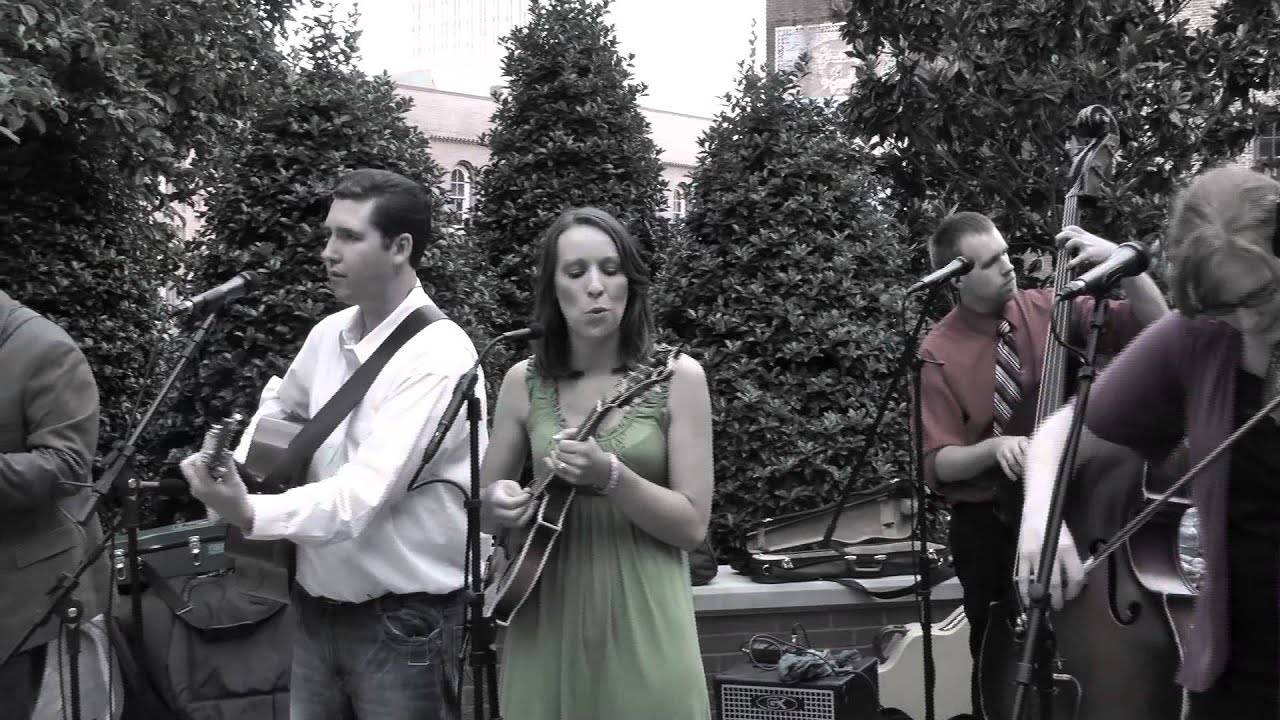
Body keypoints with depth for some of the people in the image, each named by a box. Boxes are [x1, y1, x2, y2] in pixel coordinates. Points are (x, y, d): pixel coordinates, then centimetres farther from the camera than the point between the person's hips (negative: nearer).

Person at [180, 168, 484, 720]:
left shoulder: (438, 356, -19)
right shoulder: (328, 334, 3)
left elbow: (364, 494, -28)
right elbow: (280, 405, 25)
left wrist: (251, 513, -41)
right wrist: (240, 466, 6)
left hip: (403, 620, -6)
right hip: (316, 608, 6)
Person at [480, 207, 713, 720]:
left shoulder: (677, 377, -5)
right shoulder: (524, 382, 1)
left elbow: (692, 525, -7)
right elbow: (484, 509, 10)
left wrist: (610, 476, -22)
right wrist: (499, 503, -12)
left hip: (642, 620, -2)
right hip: (547, 618, 2)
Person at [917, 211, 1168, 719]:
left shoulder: (1051, 308, -5)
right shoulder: (938, 354, -10)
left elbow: (1156, 327, -9)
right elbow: (939, 465, -12)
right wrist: (993, 447, -30)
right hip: (987, 526, -1)